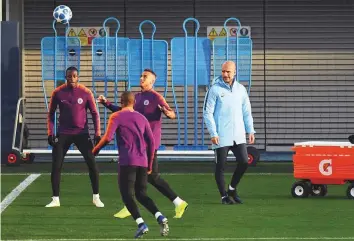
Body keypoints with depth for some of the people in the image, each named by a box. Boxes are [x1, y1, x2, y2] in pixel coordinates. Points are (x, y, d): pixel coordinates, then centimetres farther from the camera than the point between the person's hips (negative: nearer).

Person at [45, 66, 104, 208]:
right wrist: (50, 133, -2)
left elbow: (94, 113, 1)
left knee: (92, 164, -5)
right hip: (63, 134, 1)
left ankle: (96, 198, 9)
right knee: (56, 166, -3)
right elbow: (51, 113, 6)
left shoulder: (86, 93, -5)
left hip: (82, 133, -1)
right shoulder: (58, 93, -3)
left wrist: (97, 133, -5)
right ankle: (55, 199, 7)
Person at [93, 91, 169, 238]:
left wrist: (96, 149, 8)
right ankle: (160, 217, -11)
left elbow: (108, 138, -9)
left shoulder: (116, 117, 2)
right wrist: (149, 164, 20)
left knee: (127, 195, 0)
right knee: (141, 194, 13)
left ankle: (141, 224, -20)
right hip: (143, 162, 5)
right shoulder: (142, 118, 17)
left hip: (127, 161, -5)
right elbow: (151, 142, 13)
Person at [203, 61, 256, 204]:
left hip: (238, 136, 4)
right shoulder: (215, 89, -4)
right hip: (221, 137, -4)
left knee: (244, 162, -3)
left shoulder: (241, 89, 10)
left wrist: (250, 130, 6)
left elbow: (247, 112, 15)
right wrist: (213, 133, -13)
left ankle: (232, 189, 19)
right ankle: (224, 196, 13)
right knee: (220, 166, 1)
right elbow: (207, 113, -7)